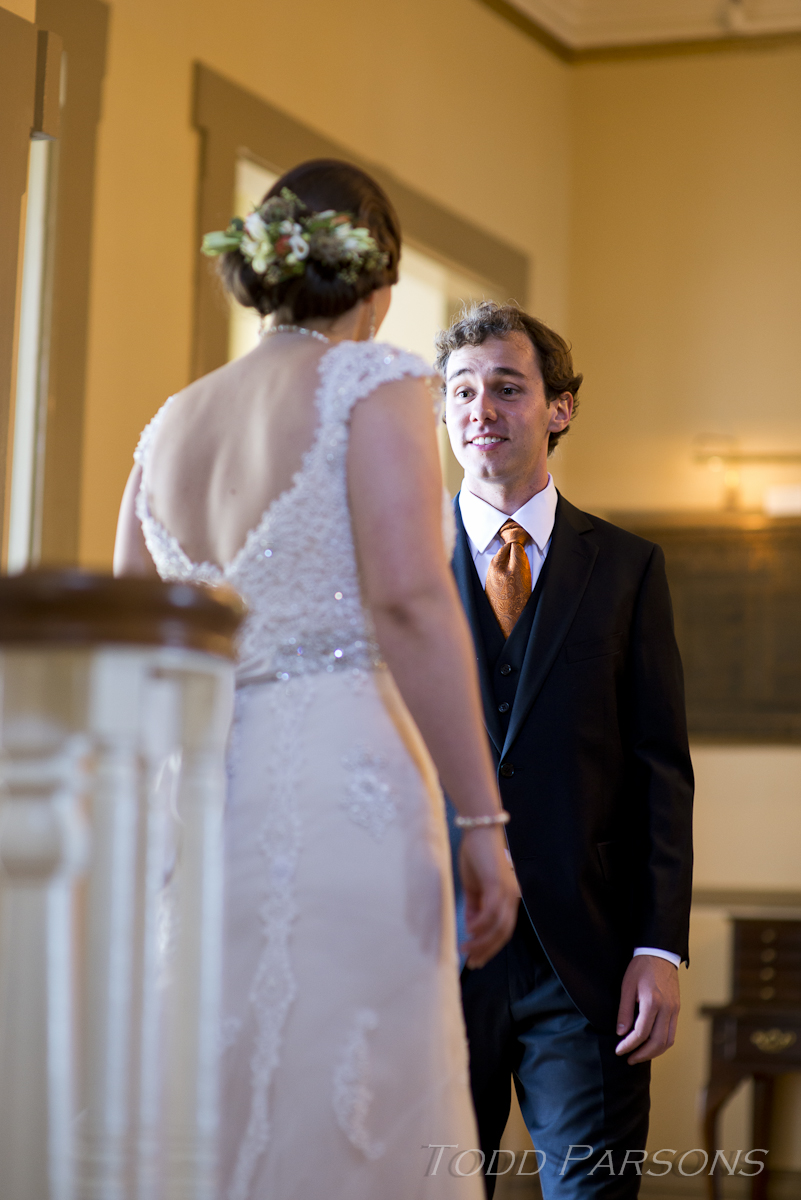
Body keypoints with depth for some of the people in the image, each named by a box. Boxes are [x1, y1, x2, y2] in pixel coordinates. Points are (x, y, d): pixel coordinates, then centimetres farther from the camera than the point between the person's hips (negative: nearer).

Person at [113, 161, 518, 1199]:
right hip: (336, 783, -7)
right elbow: (409, 599, -13)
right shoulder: (370, 379, -1)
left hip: (190, 793, 7)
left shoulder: (171, 423, 18)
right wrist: (483, 822, -14)